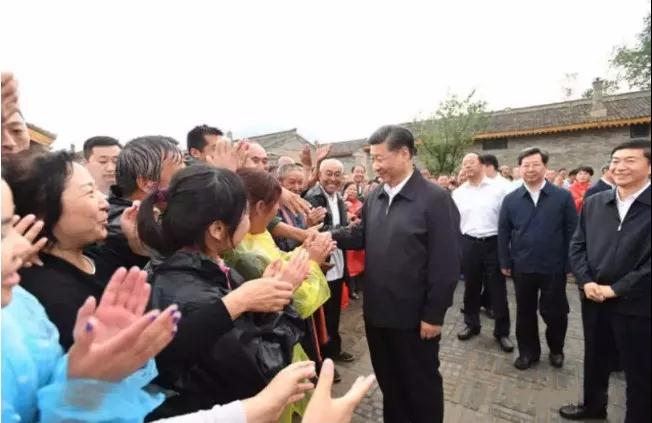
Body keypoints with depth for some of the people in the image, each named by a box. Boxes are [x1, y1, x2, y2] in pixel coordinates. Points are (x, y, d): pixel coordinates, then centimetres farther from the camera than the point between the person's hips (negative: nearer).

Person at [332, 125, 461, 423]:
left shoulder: (435, 199, -15)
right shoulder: (375, 197, 5)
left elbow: (445, 263, -16)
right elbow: (362, 235, 8)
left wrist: (434, 314, -15)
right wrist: (330, 236, -10)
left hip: (414, 316, -6)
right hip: (377, 311, 6)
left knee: (421, 383, 17)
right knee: (387, 379, 24)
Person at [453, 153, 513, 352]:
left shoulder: (497, 188, -4)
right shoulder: (458, 193, 5)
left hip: (493, 243, -2)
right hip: (468, 244, 3)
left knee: (497, 289, 6)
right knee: (471, 287, 14)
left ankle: (502, 331, 21)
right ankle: (472, 324, 31)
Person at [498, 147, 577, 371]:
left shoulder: (563, 196, -3)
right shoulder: (510, 199, 1)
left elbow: (572, 232, -2)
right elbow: (503, 233, 3)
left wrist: (570, 263, -4)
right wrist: (505, 262, 1)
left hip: (554, 267, -1)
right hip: (522, 267, 2)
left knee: (554, 311, 11)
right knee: (525, 311, 13)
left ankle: (556, 349, 37)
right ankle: (528, 351, 32)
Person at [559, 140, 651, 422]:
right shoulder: (593, 203, 4)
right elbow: (577, 246, 5)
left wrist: (615, 289, -15)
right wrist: (586, 282, -7)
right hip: (593, 299, 5)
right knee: (594, 357, 22)